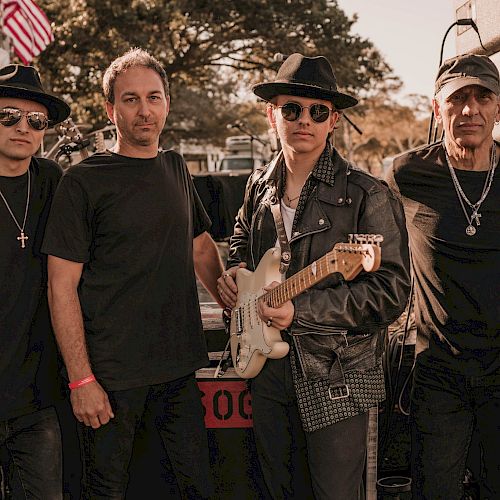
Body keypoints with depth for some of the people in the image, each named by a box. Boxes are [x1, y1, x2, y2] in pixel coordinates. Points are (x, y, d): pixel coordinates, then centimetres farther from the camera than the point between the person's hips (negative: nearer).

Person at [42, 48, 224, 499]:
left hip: (180, 366, 5)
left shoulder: (176, 168, 10)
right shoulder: (84, 182, -8)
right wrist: (81, 379, -14)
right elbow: (62, 285, -10)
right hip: (111, 375, -5)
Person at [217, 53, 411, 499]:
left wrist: (303, 311, -23)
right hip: (269, 371, 6)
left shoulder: (367, 196, -13)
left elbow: (392, 291, -18)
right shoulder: (260, 186, 7)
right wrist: (235, 270, 3)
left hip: (337, 380, -5)